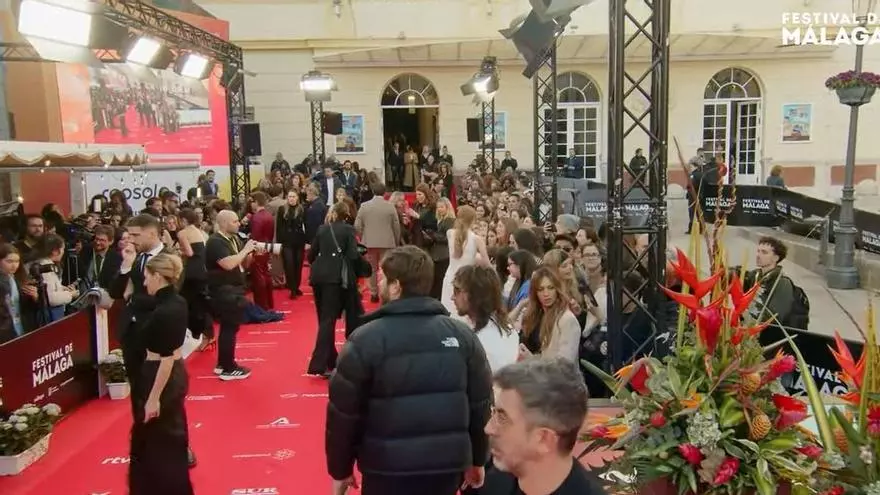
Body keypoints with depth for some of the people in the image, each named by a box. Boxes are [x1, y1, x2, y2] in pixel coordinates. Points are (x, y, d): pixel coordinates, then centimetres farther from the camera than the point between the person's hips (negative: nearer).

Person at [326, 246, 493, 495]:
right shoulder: (463, 335, -2)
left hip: (388, 468, -3)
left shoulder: (366, 339, -12)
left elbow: (343, 413, -7)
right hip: (448, 465, 3)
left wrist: (340, 469, 6)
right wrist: (477, 460, 16)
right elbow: (481, 404, 4)